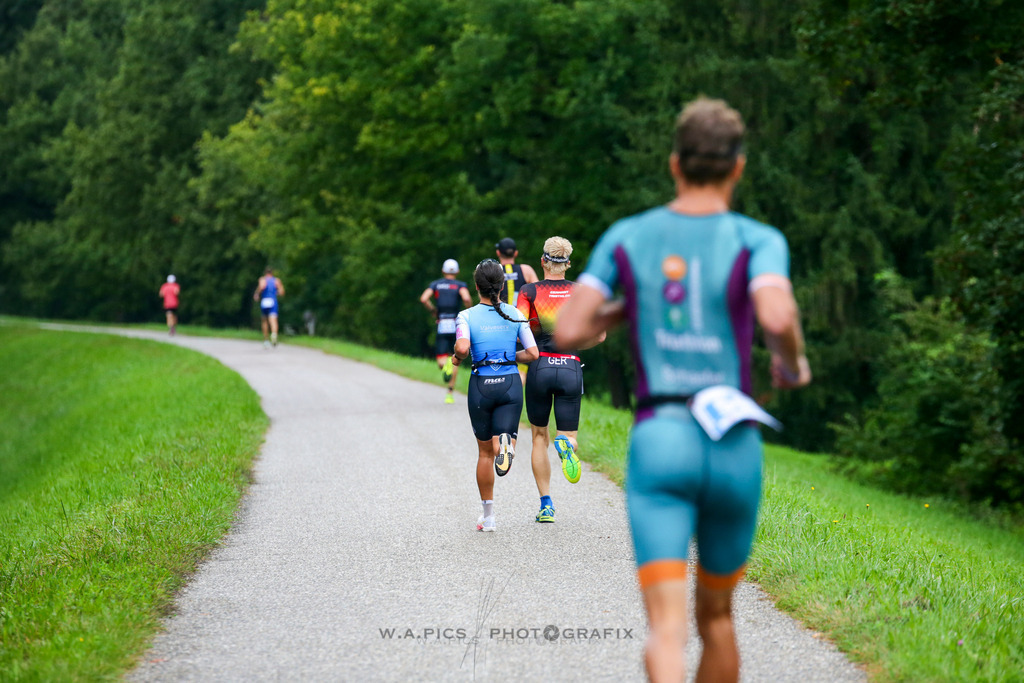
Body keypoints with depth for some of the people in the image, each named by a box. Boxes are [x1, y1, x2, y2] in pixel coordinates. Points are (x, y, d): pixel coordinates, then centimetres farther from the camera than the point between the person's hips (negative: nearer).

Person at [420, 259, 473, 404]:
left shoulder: (435, 284, 10)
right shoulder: (460, 285, 4)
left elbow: (423, 299, -6)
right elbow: (466, 298, -17)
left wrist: (433, 311, 9)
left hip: (441, 326, 0)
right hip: (457, 326, 0)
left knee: (441, 361, 3)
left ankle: (445, 366, -35)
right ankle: (450, 394, 10)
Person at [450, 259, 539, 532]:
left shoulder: (467, 316, -5)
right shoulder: (514, 315, 2)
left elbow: (463, 347, -23)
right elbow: (532, 353, -1)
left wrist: (457, 358, -1)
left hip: (481, 386, 0)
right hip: (511, 385, 0)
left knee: (485, 453, 14)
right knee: (499, 446, -3)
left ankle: (488, 515, 22)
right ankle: (506, 443, -42)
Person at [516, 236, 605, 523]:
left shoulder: (530, 292, 0)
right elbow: (599, 334, 0)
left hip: (540, 368, -1)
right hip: (571, 369, 1)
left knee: (539, 437, 16)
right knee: (570, 437, 8)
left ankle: (546, 505, 11)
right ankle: (566, 444, -32)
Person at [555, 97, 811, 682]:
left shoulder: (626, 238, 6)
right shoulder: (757, 241, -2)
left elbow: (568, 332, 1)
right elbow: (777, 317, -22)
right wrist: (795, 362, 1)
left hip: (657, 442, 0)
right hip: (733, 448, 0)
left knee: (666, 628, -11)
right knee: (716, 615, 21)